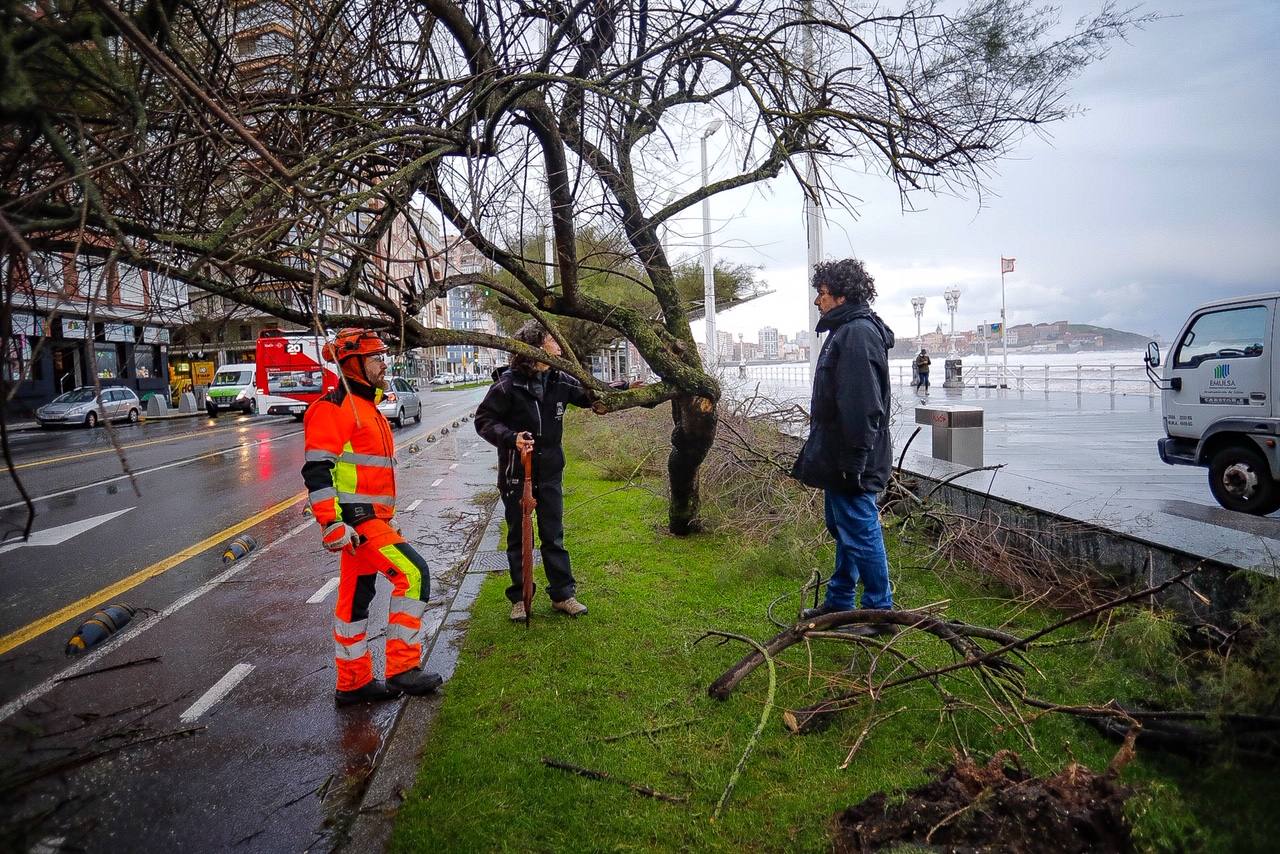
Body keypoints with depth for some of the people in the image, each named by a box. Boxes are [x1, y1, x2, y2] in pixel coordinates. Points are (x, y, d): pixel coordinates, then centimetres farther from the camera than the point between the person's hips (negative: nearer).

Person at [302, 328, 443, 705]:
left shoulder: (366, 406, 21)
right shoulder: (333, 408, -11)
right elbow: (317, 471, -19)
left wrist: (388, 517, 28)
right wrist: (332, 525, -24)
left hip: (370, 518, 10)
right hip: (354, 519, -10)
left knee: (356, 597, 14)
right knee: (413, 572, -16)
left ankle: (354, 683, 24)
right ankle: (403, 667, -9)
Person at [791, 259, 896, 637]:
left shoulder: (858, 333, -19)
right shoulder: (845, 330, 15)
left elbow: (863, 406, -26)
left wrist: (854, 462, -26)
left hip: (851, 460, -11)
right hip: (838, 457, 11)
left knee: (860, 533, -2)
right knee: (842, 530, 19)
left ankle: (880, 612, 11)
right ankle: (838, 602, 32)